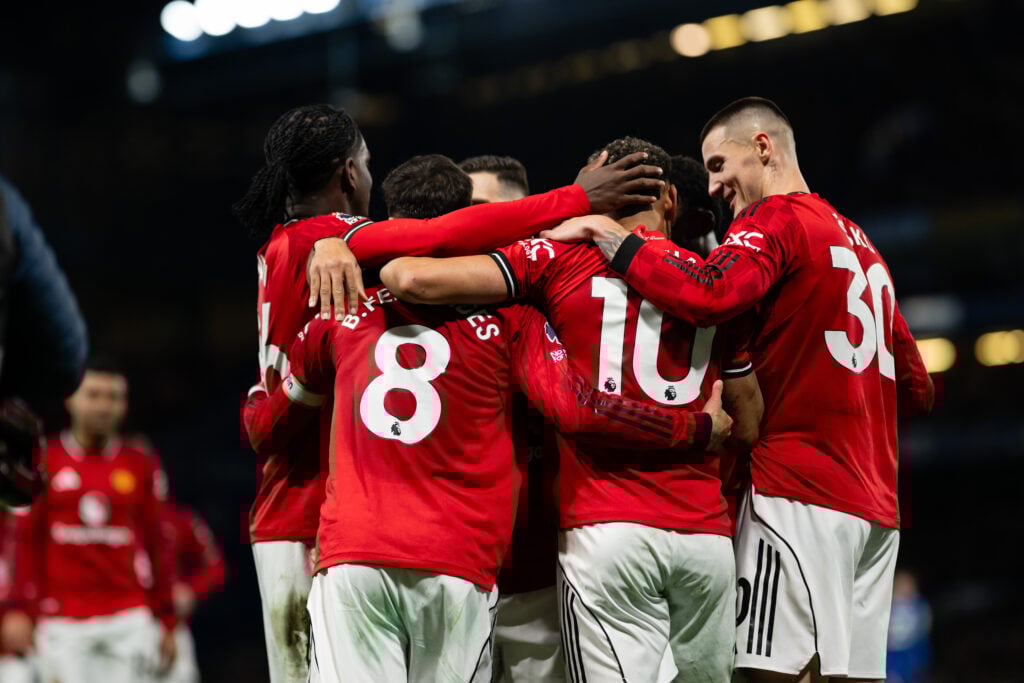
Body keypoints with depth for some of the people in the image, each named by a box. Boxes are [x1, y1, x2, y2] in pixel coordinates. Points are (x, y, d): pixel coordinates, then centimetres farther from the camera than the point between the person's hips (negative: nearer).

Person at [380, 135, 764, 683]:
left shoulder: (560, 258, 3)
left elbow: (414, 278, -4)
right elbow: (748, 427, 16)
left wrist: (390, 265, 17)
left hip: (605, 529, -3)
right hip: (706, 535, 3)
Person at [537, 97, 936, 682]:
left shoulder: (776, 219, -2)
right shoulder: (862, 244, 23)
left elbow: (707, 295, -23)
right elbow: (917, 389, 25)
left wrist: (607, 235, -14)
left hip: (799, 492, -8)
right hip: (875, 505, 8)